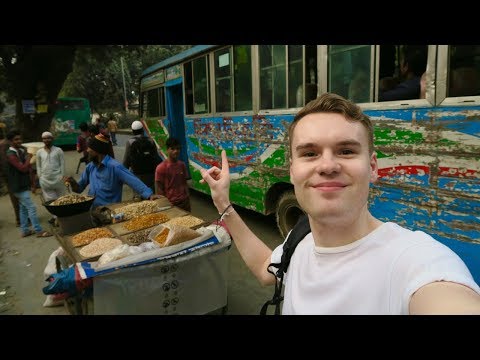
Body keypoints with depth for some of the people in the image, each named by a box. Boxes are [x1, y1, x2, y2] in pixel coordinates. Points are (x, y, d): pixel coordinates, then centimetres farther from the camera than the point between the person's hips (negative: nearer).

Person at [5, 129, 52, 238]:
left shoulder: (21, 150, 8)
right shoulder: (11, 154, -18)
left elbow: (26, 167, 17)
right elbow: (23, 168, -24)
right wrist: (28, 158, -11)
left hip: (23, 185, 9)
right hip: (19, 186, -9)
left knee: (23, 208, 15)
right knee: (31, 208, -7)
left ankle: (25, 230, 24)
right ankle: (39, 231, -2)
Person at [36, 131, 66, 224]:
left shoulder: (58, 150, 0)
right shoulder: (39, 152, 7)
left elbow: (62, 164, 1)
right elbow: (38, 166, 12)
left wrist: (62, 176, -4)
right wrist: (40, 177, 5)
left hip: (57, 178, -2)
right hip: (45, 179, 2)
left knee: (60, 198, 3)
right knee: (50, 199, 3)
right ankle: (55, 215, 11)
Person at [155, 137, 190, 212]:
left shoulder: (182, 165, 3)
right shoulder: (161, 168, -11)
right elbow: (159, 189, -7)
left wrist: (188, 199, 9)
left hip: (184, 202, 4)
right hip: (170, 204, -4)